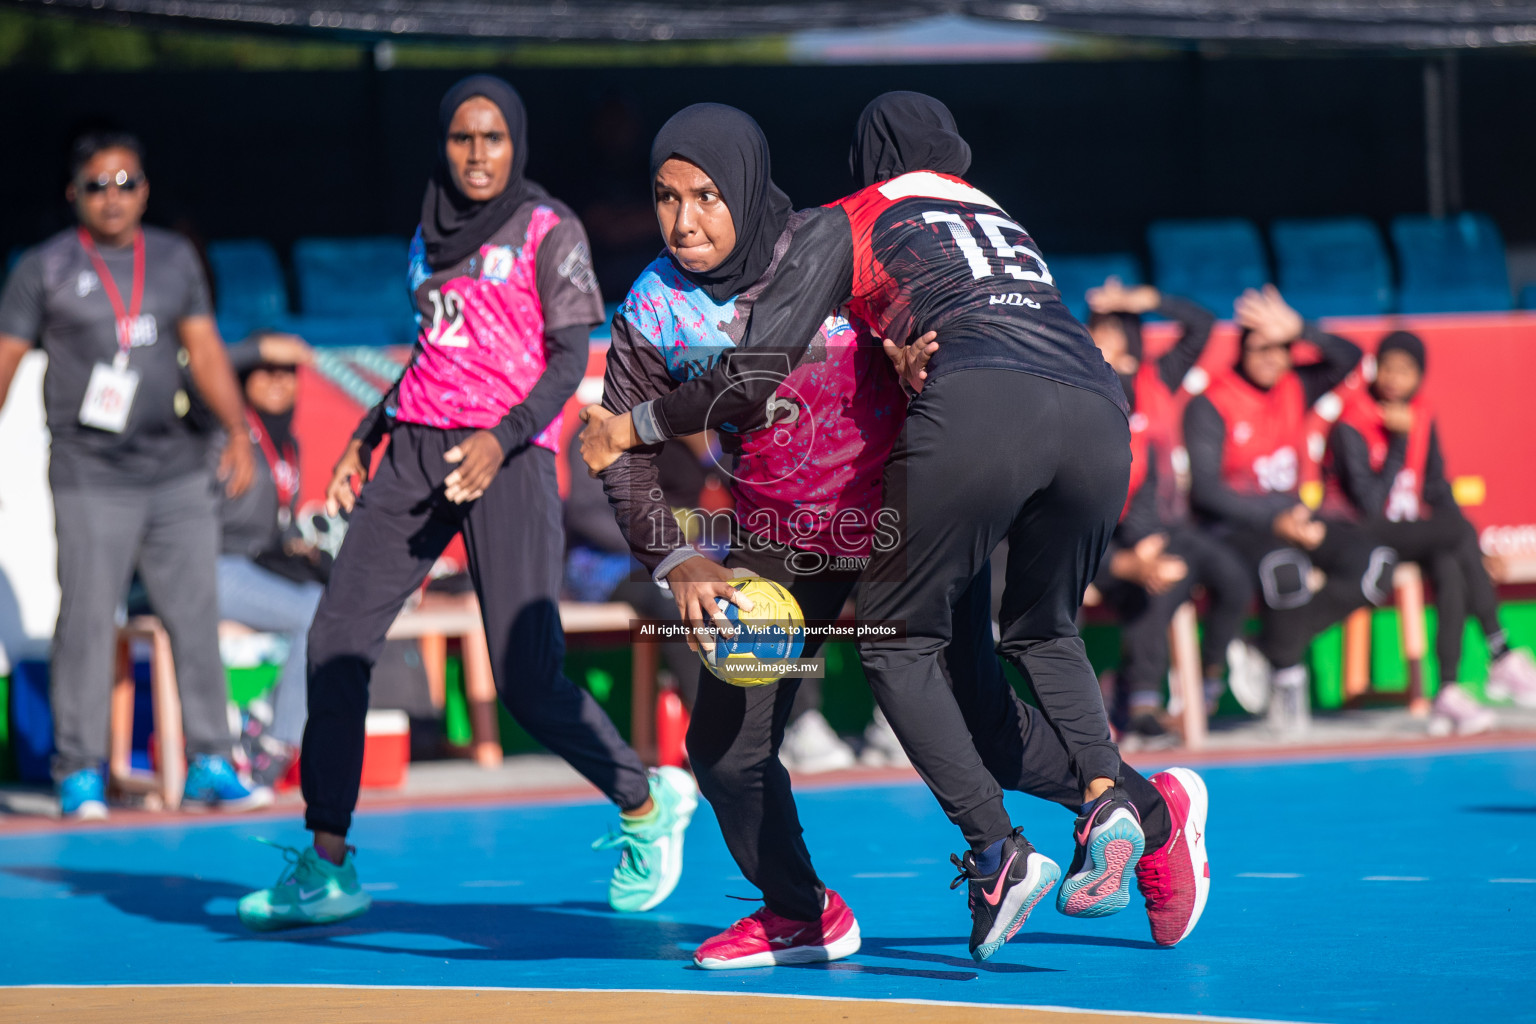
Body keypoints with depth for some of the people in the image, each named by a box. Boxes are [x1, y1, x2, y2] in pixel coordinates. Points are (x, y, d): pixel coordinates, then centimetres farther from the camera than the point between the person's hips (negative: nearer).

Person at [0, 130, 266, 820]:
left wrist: (237, 431, 0)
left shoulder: (175, 260, 12)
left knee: (196, 618, 2)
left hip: (179, 473, 3)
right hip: (90, 478, -3)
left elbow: (205, 350, 10)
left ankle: (210, 763, 8)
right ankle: (80, 773, 3)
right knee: (86, 621, -4)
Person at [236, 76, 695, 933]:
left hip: (510, 455, -6)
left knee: (527, 679, -12)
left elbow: (571, 357, -7)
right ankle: (327, 866, -2)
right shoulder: (432, 234, 17)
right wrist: (366, 438, 21)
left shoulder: (549, 230, -1)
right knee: (337, 640, -7)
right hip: (417, 448, 6)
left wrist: (503, 437, -22)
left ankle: (647, 804, 15)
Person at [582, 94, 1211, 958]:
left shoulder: (847, 224, 22)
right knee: (1044, 635, 23)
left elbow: (753, 376, 17)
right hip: (1101, 410, 5)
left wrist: (639, 426, 29)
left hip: (981, 405, -5)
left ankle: (998, 853, -6)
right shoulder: (1005, 223, 38)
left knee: (901, 640, 10)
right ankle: (1109, 791, -4)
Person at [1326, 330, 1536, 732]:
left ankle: (1448, 693, -33)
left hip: (1411, 532, 6)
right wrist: (1399, 439, -19)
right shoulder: (1352, 425, -11)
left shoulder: (1422, 417, 9)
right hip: (1364, 538, -6)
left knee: (1451, 569, -28)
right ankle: (1502, 659, -26)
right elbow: (1370, 507, -19)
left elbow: (1436, 487, 16)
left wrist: (1471, 549, 2)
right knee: (1461, 532, -27)